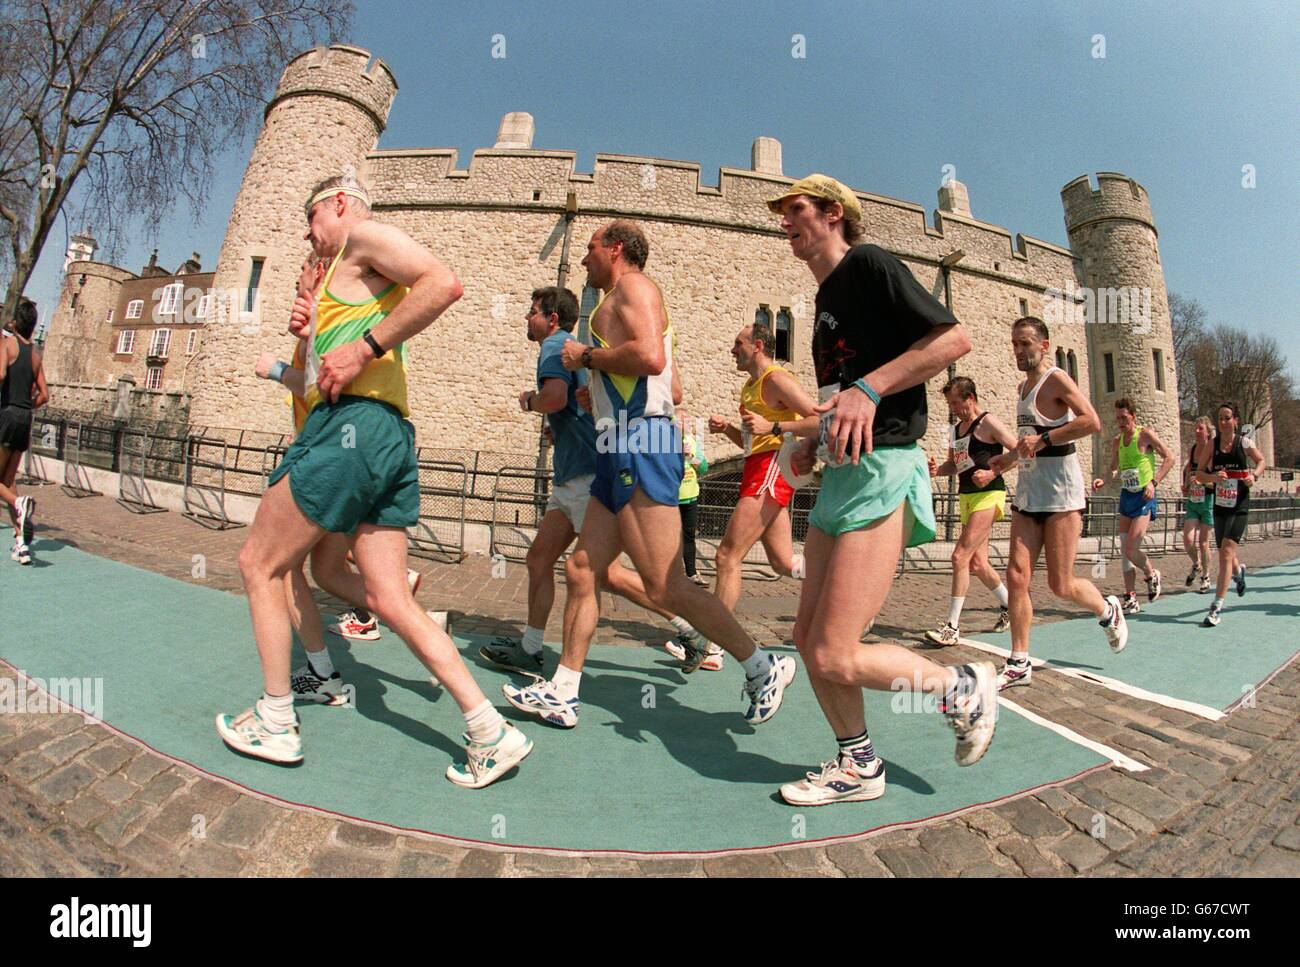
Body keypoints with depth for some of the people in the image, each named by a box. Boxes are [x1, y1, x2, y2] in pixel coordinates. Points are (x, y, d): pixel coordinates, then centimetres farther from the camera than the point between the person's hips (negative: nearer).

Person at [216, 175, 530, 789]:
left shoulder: (365, 235, 4)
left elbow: (443, 283, -17)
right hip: (387, 438, 9)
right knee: (390, 601, 4)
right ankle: (491, 733, 2)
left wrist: (363, 348, -18)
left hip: (354, 424, -9)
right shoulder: (344, 278, 32)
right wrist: (312, 331, 19)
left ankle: (275, 725, 16)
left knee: (258, 565, 6)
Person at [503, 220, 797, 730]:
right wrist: (594, 387, 28)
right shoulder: (621, 301, 29)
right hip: (623, 451, 11)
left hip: (640, 445, -11)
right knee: (581, 571, 9)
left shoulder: (633, 285, -1)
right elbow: (669, 385, 28)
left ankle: (763, 669, 3)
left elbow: (650, 357, -22)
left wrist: (586, 356, -7)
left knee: (666, 586, -10)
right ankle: (562, 692, 17)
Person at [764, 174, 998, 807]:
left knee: (834, 658, -11)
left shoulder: (868, 264, -3)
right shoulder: (826, 297, 23)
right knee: (809, 639, 8)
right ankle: (857, 767, 25)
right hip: (842, 475, 9)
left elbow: (954, 338, -13)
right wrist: (813, 438, 12)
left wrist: (868, 387, -21)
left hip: (881, 471, -9)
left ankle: (962, 688, 14)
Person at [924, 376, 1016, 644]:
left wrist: (992, 473, -19)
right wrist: (938, 470, 4)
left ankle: (952, 627, -12)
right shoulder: (955, 430, 16)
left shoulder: (988, 423, -7)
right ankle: (1009, 606, 35)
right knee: (977, 563, 13)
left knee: (960, 557, -15)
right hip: (966, 498, 9)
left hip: (988, 496, -9)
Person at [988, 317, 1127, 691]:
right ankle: (1019, 664, 7)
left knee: (1061, 586, -1)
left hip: (1060, 487, -7)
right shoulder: (1024, 386, 17)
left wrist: (1043, 439, -24)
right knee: (1016, 578, -1)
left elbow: (1092, 421, -24)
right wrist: (1009, 458, 18)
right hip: (1028, 489, 7)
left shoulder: (1056, 379, -8)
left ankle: (1108, 610, 32)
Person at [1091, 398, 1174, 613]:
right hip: (1126, 496, 6)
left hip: (1144, 498, -6)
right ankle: (1130, 599, 11)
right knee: (1126, 550, 5)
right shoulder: (1117, 441, 10)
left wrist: (1154, 482, -15)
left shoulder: (1145, 434, -6)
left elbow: (1169, 457, -6)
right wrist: (1103, 481, -2)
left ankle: (1151, 575, 20)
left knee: (1131, 549, -12)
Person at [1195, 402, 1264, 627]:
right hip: (1220, 506, 3)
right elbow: (1199, 473, 2)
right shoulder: (1211, 444, 0)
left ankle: (1217, 608, -12)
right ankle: (1238, 571, 53)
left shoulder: (1245, 443, -4)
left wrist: (1254, 475, -5)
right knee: (1224, 554, 15)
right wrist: (1213, 477, -19)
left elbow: (1261, 461, 14)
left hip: (1240, 507, -3)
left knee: (1226, 552, -14)